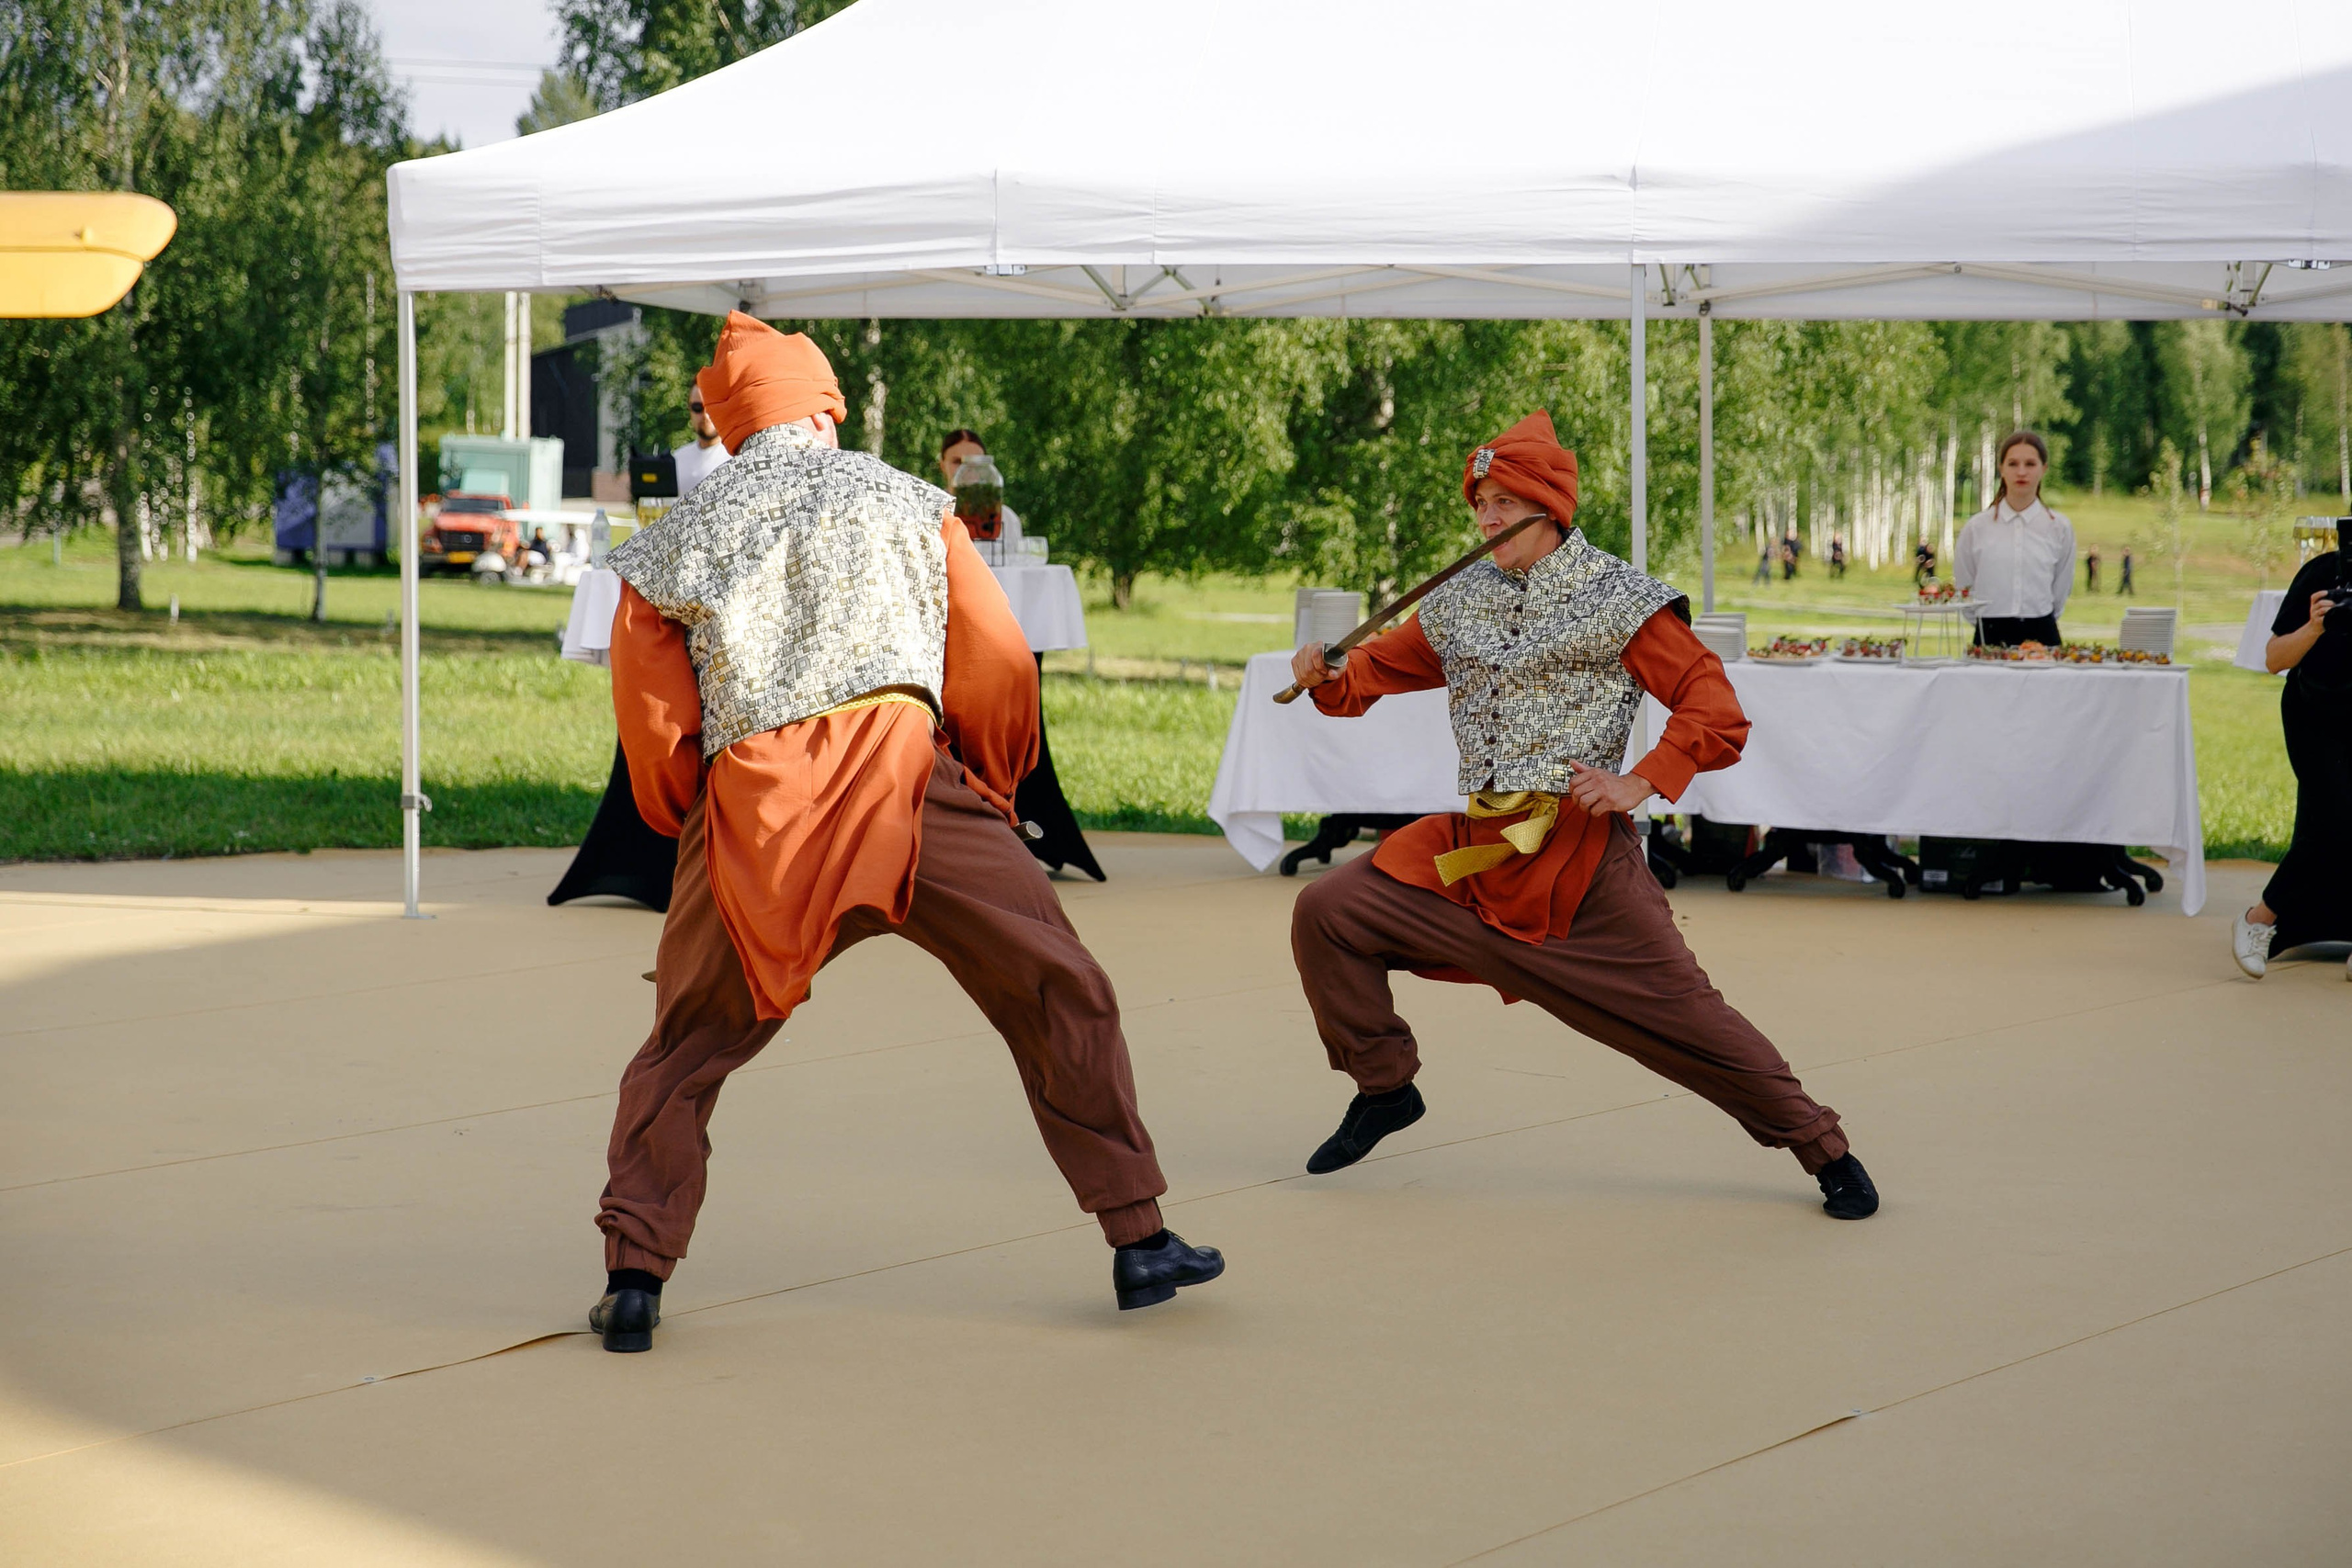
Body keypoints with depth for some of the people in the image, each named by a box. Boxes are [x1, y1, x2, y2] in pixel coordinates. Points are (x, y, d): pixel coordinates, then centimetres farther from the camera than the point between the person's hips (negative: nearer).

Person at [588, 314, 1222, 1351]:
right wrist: (990, 791, 23)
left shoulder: (673, 539, 17)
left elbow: (652, 722, 12)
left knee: (683, 1051, 17)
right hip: (901, 774, -2)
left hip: (748, 806, 2)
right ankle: (1139, 1240, 8)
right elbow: (997, 658, 10)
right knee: (1062, 999, 9)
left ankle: (634, 1278, 7)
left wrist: (694, 831, 25)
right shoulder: (900, 498, 16)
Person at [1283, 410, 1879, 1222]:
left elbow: (1714, 709, -7)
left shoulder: (1615, 598, -4)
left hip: (1579, 849, -5)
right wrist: (1325, 676, -3)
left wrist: (1642, 782, -20)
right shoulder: (1457, 603, 12)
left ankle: (1822, 1149, 10)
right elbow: (1379, 671, 21)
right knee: (1326, 913, -3)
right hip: (1476, 848, 5)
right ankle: (1385, 1088, 15)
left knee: (1679, 1011, -7)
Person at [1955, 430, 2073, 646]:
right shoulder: (1977, 527, 1)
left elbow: (2061, 590, 10)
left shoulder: (2059, 527, 1)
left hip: (2041, 636, 0)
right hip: (1990, 636, 0)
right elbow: (1963, 588, 9)